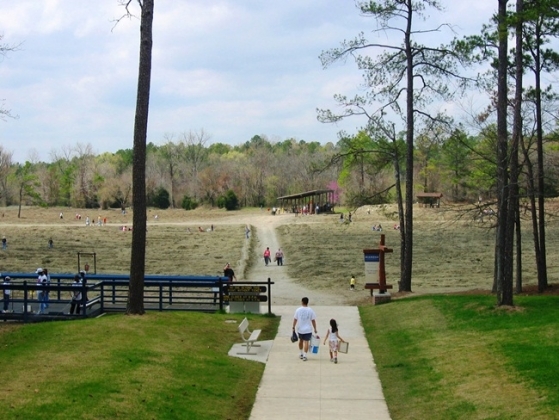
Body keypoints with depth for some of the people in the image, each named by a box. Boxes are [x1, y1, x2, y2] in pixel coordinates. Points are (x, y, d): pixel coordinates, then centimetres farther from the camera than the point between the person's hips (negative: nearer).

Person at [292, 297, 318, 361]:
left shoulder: (298, 310, -6)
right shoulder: (310, 310, -7)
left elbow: (295, 319, -3)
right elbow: (313, 320, -5)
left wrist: (294, 327, 7)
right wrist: (315, 329, 4)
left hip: (300, 329, 2)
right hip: (308, 329, -2)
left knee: (301, 340, 21)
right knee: (306, 342, -1)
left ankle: (301, 354, 29)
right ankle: (304, 356, -7)